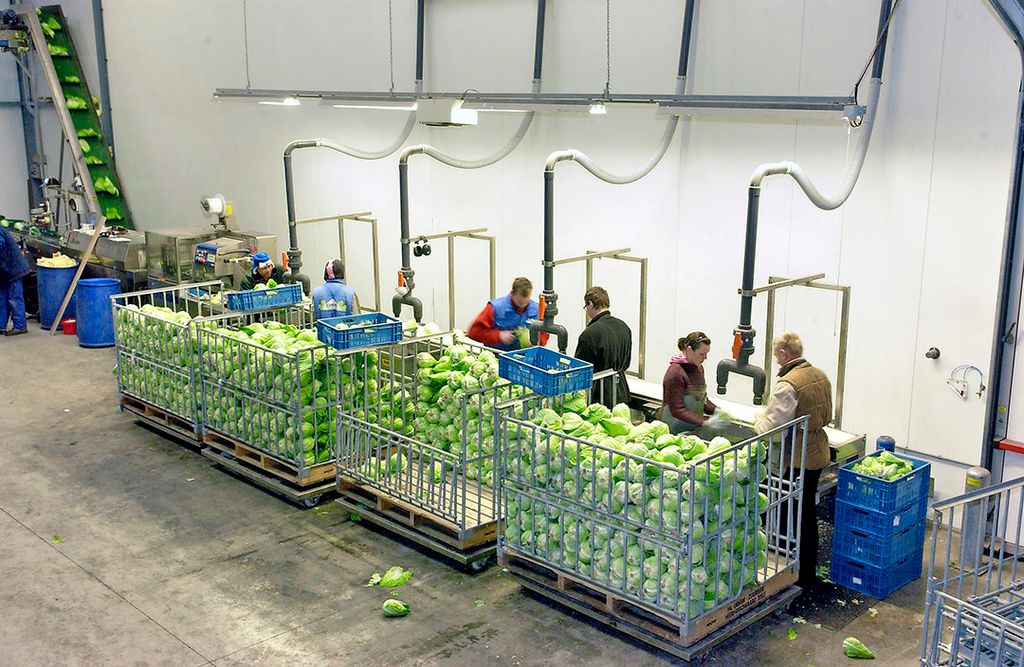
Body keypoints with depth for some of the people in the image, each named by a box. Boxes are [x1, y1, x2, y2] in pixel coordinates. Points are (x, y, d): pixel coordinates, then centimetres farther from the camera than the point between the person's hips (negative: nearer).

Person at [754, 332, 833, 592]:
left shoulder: (787, 385, -22)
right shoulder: (821, 376, 6)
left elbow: (772, 427, -22)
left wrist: (759, 420, -2)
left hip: (795, 459, -9)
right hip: (818, 453, 9)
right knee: (808, 512, 18)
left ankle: (795, 576, 12)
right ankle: (808, 573, 29)